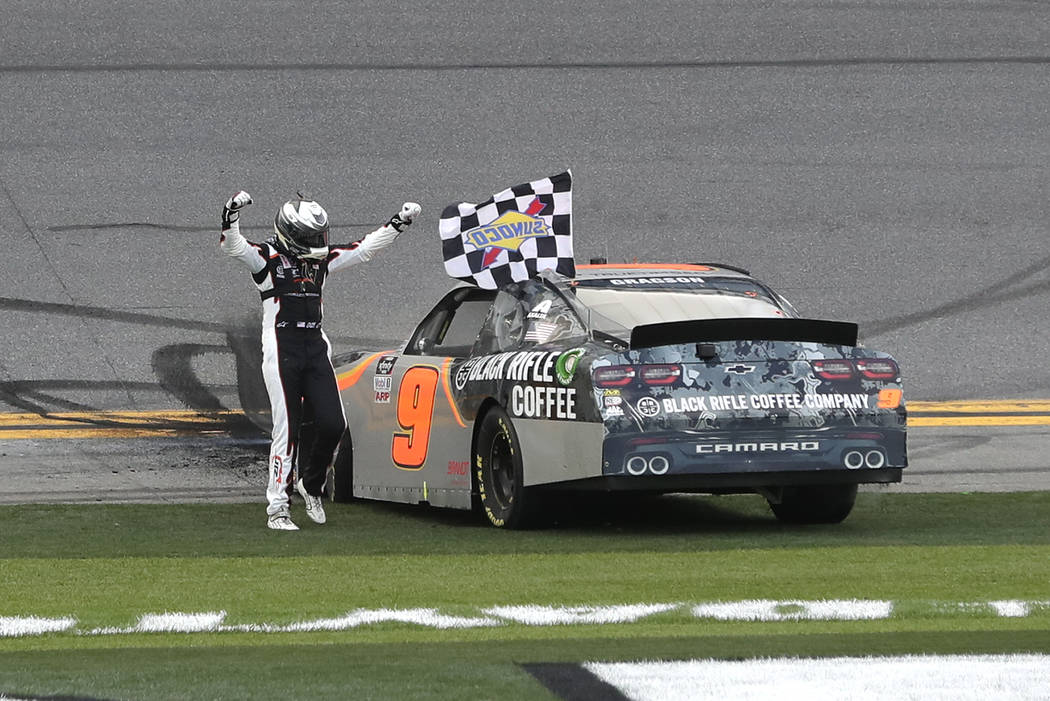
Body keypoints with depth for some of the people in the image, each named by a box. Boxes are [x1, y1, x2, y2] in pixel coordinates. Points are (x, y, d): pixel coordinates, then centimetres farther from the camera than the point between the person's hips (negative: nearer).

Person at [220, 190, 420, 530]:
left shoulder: (321, 260, 14)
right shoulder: (267, 258, -2)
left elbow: (364, 248, 21)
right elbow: (232, 246, -18)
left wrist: (398, 223, 18)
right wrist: (232, 213, -35)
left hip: (316, 349, 5)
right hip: (281, 352, -5)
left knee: (332, 424, -4)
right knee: (286, 430, -7)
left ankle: (311, 484, 21)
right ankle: (277, 508, -2)